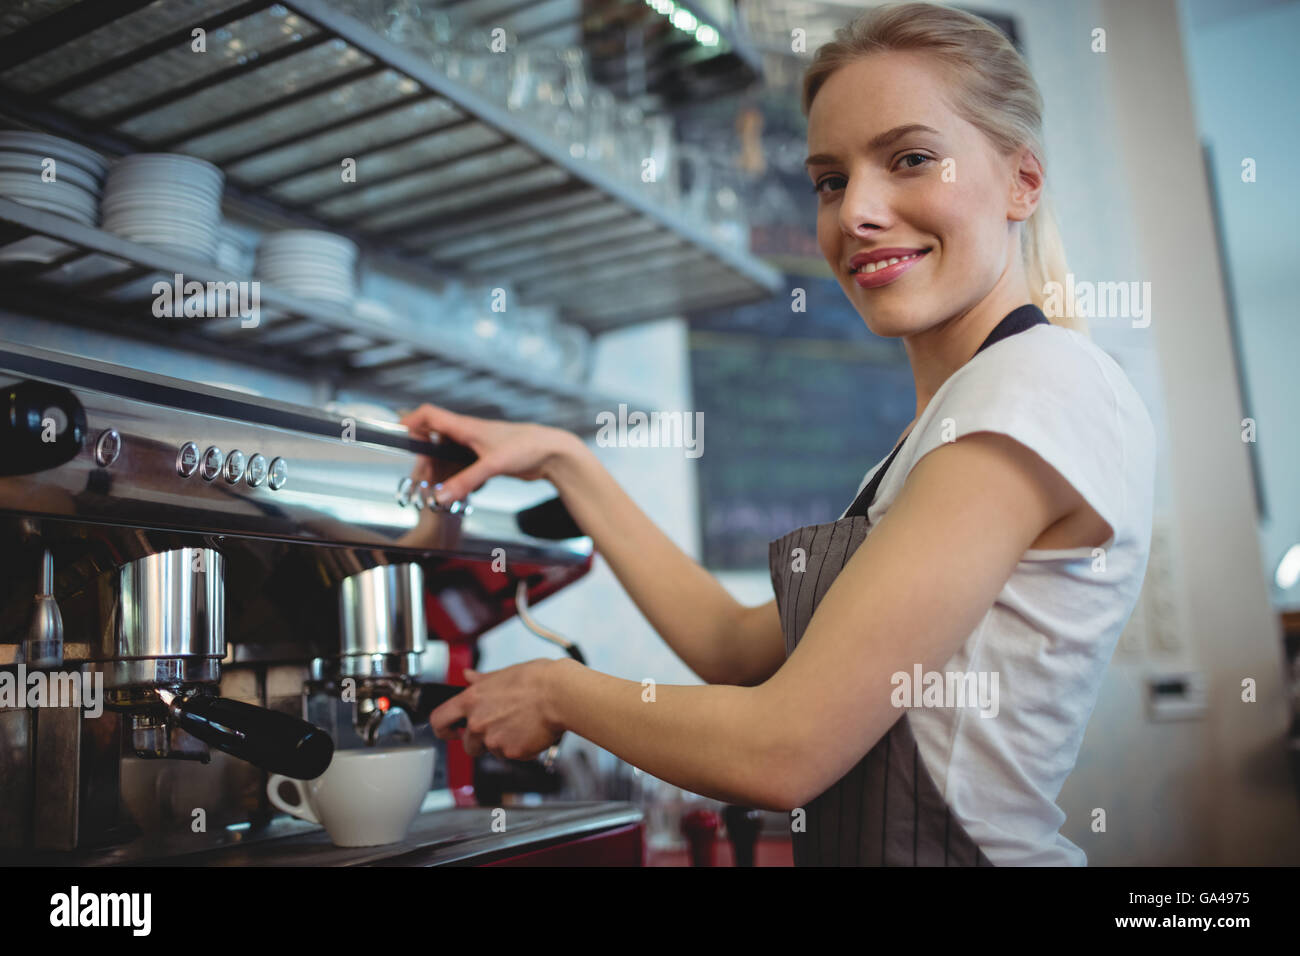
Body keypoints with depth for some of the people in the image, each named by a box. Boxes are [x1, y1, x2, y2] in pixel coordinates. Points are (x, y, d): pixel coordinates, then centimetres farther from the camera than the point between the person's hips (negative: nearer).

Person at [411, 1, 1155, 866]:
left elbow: (782, 752, -20)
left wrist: (558, 690, -5)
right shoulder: (950, 422, 9)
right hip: (858, 842, 7)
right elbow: (738, 647, 6)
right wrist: (563, 461, 6)